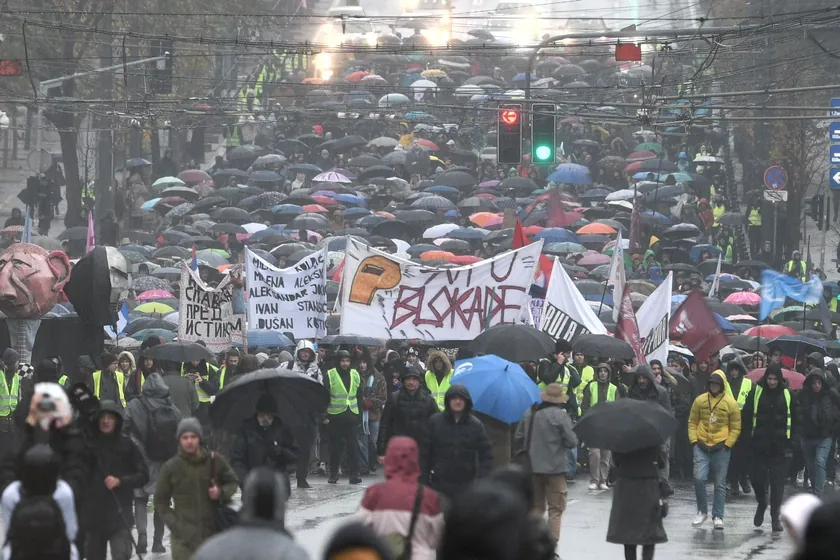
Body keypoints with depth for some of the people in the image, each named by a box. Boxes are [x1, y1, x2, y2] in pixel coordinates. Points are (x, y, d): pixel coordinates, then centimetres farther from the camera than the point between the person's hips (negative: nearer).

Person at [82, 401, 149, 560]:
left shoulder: (126, 445, -1)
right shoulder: (89, 444, 1)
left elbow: (143, 475, 0)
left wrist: (120, 481, -13)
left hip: (119, 514, -3)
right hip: (92, 513, 3)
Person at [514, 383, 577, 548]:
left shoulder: (530, 413, 2)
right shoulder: (560, 415, -13)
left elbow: (518, 438, 7)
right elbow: (572, 442, -13)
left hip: (533, 466, 5)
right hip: (555, 466, -5)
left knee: (536, 506, 16)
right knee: (556, 509, 3)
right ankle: (552, 545, -4)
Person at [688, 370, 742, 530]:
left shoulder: (731, 403, -1)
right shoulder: (700, 400, 3)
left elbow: (735, 428, 3)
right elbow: (692, 422, 9)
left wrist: (726, 444, -7)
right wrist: (694, 440, -3)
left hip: (721, 448, -1)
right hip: (702, 446, 1)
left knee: (720, 484, 4)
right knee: (699, 478, -12)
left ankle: (717, 517, 12)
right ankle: (702, 511, 7)